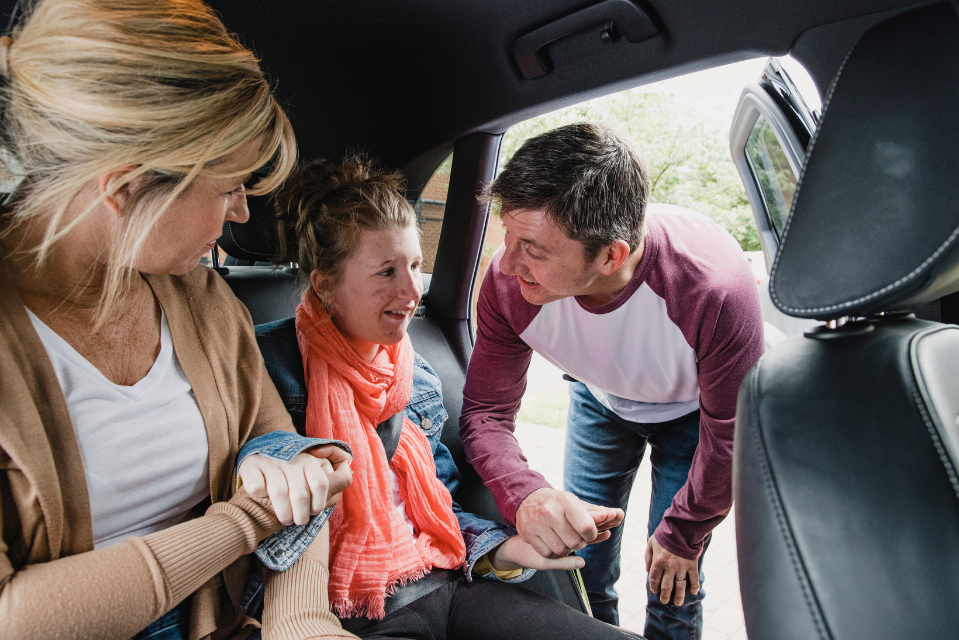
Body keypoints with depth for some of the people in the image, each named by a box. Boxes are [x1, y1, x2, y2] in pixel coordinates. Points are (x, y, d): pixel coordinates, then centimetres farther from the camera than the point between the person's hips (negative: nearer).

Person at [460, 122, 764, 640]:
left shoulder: (714, 285, -41)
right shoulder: (508, 284, -33)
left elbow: (729, 436, -24)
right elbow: (484, 412, -22)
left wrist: (682, 535, -10)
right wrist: (524, 494, -43)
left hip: (690, 409, -2)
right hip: (601, 399, 3)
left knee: (673, 587, 1)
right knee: (581, 563, 9)